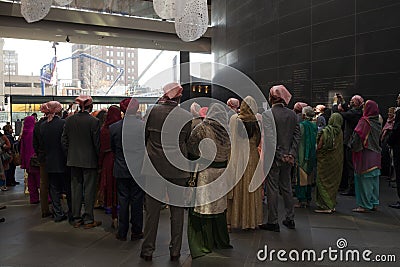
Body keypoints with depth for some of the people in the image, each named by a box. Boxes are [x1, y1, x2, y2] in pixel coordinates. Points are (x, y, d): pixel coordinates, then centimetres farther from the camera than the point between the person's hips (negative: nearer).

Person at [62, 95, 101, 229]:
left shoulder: (69, 120, 1)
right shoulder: (94, 121, -13)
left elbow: (64, 140, 4)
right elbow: (97, 142, -11)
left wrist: (69, 154, 15)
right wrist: (98, 158, 2)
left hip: (74, 160, 4)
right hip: (89, 160, -4)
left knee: (76, 188, 12)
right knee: (89, 189, 4)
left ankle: (76, 219, 20)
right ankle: (88, 220, 11)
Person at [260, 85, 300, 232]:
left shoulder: (267, 114, -12)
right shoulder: (292, 114, 4)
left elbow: (268, 139, -19)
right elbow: (297, 135, 2)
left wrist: (280, 156, -13)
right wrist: (291, 154, -1)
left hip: (273, 158, -5)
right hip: (288, 157, 6)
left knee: (272, 189, 3)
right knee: (286, 187, 16)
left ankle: (273, 222, 11)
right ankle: (290, 219, 26)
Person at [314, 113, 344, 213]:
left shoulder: (325, 131, -15)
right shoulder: (340, 132, 1)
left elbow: (319, 146, -12)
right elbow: (340, 147, 8)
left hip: (325, 160, -6)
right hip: (337, 161, 6)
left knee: (323, 182, 1)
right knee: (333, 182, 14)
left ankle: (325, 206, 1)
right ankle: (332, 205, 21)